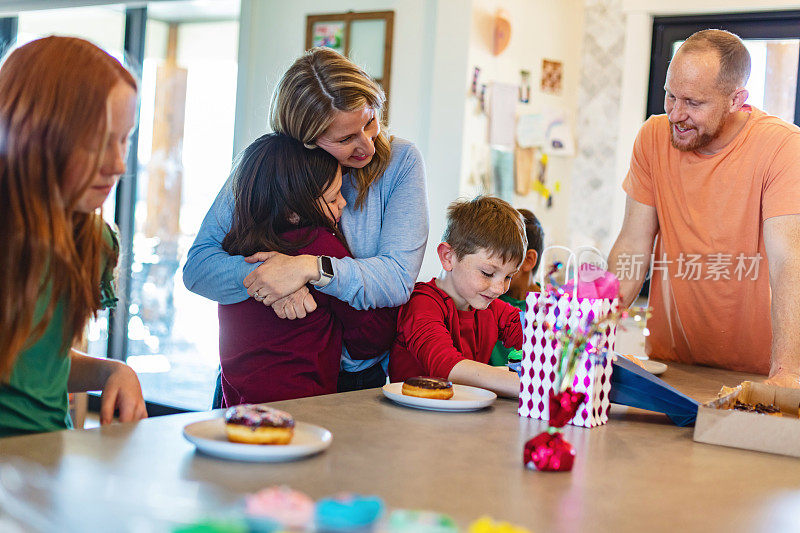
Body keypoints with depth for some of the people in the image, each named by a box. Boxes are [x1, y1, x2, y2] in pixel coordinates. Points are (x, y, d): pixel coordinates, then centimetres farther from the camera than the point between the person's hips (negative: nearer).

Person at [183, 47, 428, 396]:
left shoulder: (400, 161, -3)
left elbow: (398, 279, -9)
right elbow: (197, 266, -5)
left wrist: (312, 268, -24)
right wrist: (269, 279, -25)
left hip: (361, 377, 0)